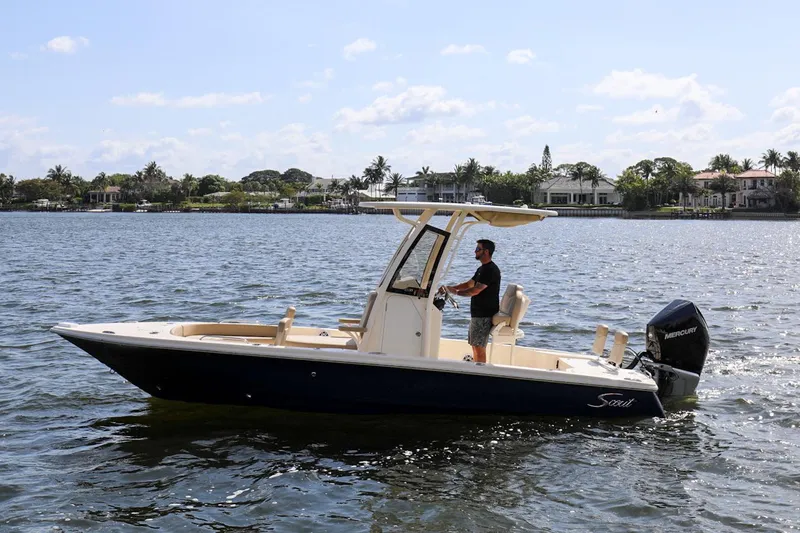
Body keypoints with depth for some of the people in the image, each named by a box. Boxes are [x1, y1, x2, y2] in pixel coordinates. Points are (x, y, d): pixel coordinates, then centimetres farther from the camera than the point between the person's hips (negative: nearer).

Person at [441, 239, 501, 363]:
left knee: (479, 346, -10)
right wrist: (450, 287, 8)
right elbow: (469, 284, 21)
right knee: (474, 344, 14)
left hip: (484, 315, -11)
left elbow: (475, 290, -23)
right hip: (478, 313, 11)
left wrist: (455, 292, -17)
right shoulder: (482, 269, 18)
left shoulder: (491, 270, -16)